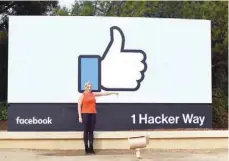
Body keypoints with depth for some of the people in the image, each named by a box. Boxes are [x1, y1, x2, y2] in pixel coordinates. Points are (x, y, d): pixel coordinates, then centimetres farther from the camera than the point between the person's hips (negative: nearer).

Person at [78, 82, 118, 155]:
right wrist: (80, 116, -10)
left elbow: (103, 93, 16)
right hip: (85, 114, -4)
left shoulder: (93, 94, 12)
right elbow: (79, 106, -3)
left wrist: (113, 93, 13)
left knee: (91, 131, 7)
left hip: (93, 114, 4)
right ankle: (86, 149, 3)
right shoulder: (82, 95, 0)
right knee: (86, 131, -1)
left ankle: (91, 148, 12)